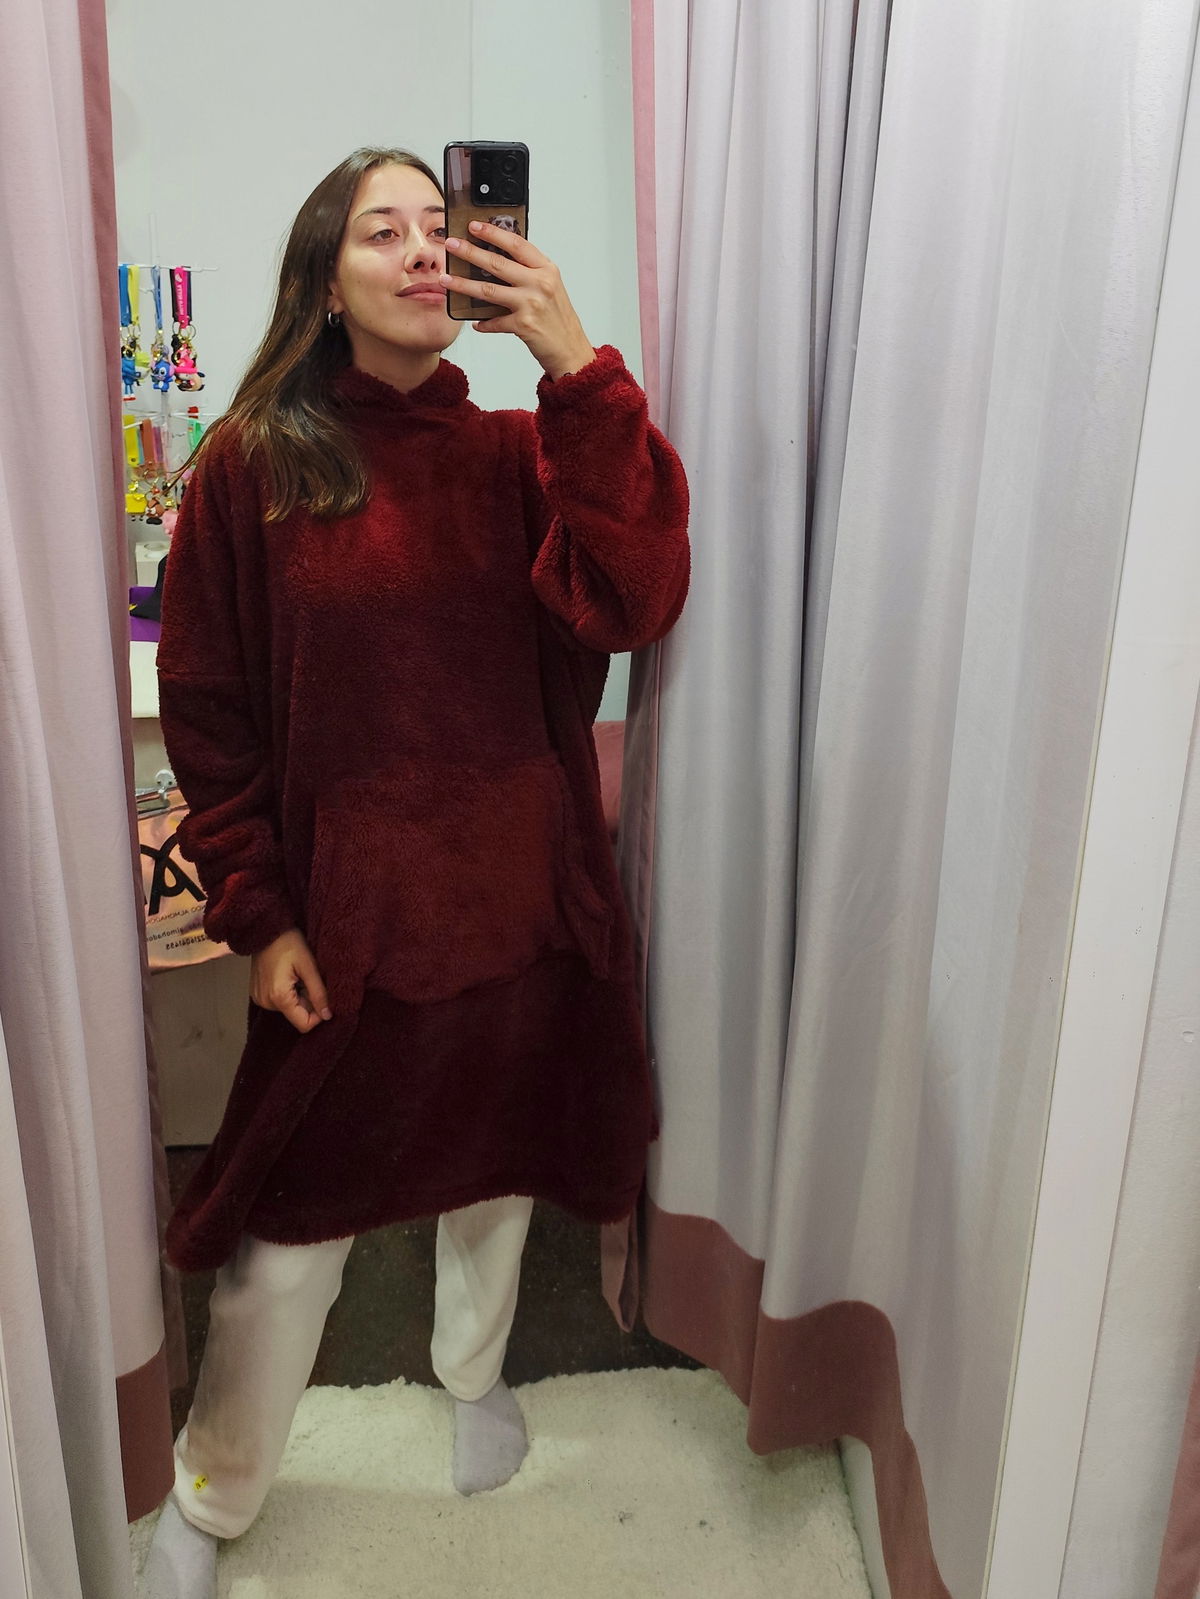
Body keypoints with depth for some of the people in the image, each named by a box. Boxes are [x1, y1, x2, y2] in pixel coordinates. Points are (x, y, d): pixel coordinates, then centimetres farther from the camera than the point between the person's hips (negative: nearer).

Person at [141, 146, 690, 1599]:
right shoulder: (252, 463, -6)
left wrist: (579, 371, -21)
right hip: (346, 911, -2)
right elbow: (207, 712, -4)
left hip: (517, 894, 3)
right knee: (293, 1227, 9)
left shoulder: (516, 455, -1)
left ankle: (474, 1370, 54)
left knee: (495, 1163, 23)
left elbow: (632, 603, -18)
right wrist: (255, 914, -8)